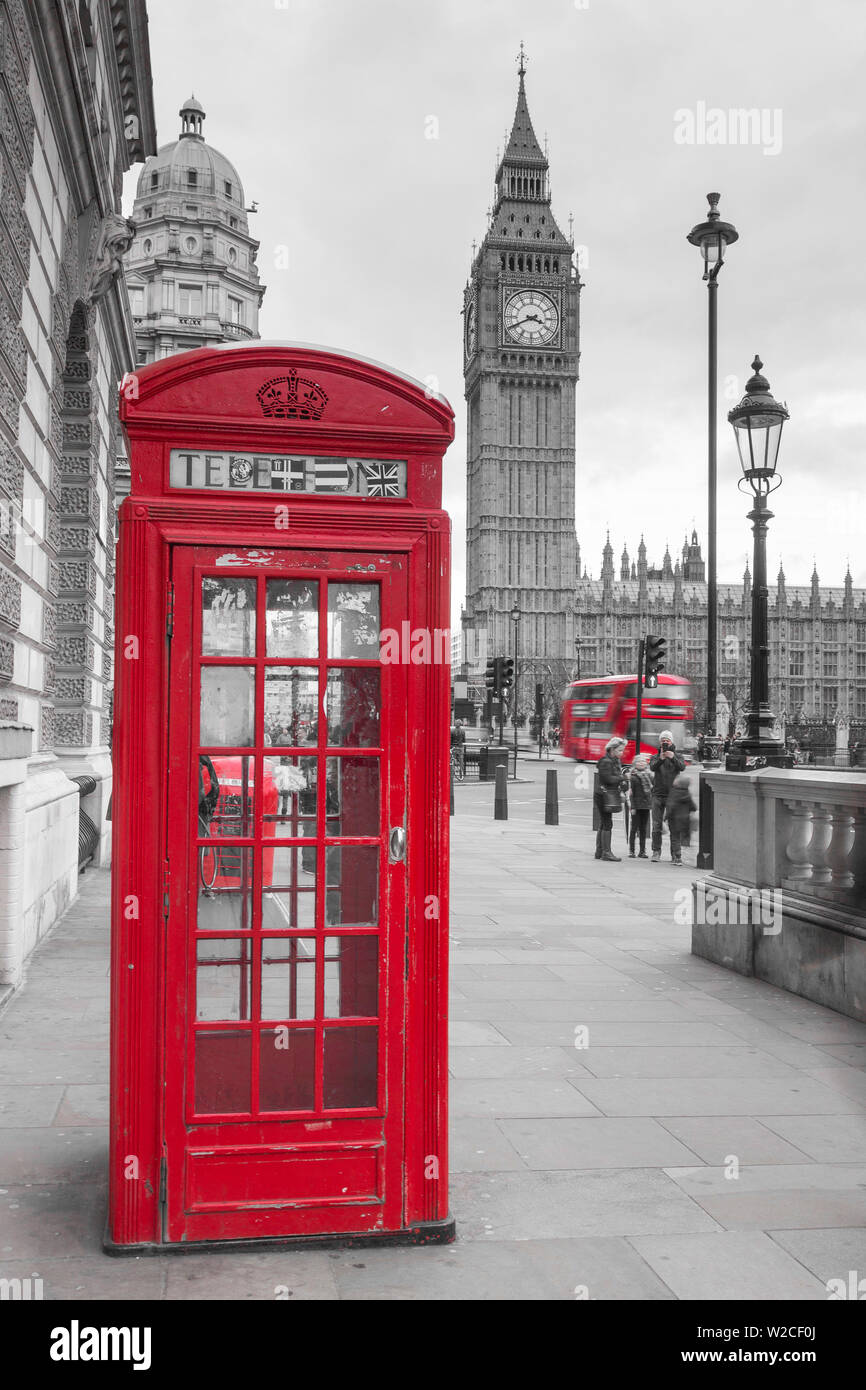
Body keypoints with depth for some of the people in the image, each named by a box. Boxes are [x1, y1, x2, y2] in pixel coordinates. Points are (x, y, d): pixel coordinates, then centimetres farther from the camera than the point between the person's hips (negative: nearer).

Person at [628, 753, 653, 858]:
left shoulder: (649, 775, 10)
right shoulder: (633, 777, -4)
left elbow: (652, 790, 14)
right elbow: (631, 793, -7)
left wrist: (652, 804, 9)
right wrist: (632, 807, -12)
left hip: (646, 806, 4)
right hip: (637, 806, -4)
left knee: (643, 829, 8)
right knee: (634, 828, -1)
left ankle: (642, 851, 12)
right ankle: (631, 851, 3)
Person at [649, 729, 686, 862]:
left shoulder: (677, 756, 8)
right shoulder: (655, 756, 10)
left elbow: (682, 767, -12)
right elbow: (652, 767, -11)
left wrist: (673, 758, -28)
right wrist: (661, 758, -29)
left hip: (673, 795, -1)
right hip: (658, 795, 1)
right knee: (657, 825, 0)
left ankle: (674, 852, 5)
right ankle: (656, 851, 7)